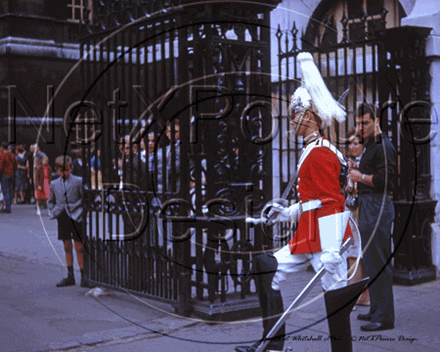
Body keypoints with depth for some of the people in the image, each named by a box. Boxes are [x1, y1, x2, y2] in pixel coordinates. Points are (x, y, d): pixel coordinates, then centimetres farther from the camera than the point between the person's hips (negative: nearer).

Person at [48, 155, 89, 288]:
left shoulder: (78, 181, -3)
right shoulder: (54, 184, 9)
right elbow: (51, 201, 19)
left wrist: (81, 213, -9)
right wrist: (55, 211, 5)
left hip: (76, 217, -4)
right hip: (62, 219, 4)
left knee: (79, 247, -1)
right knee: (67, 247, 10)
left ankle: (83, 276, 6)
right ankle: (70, 276, 17)